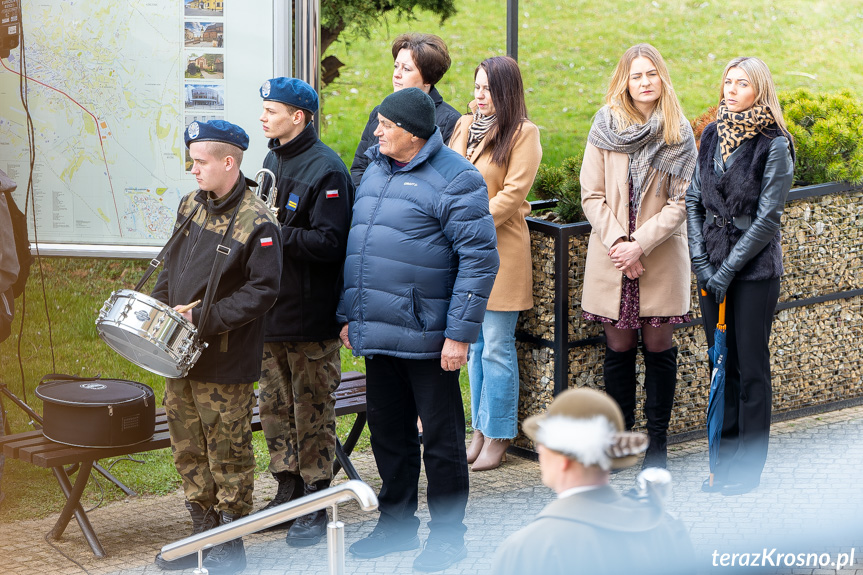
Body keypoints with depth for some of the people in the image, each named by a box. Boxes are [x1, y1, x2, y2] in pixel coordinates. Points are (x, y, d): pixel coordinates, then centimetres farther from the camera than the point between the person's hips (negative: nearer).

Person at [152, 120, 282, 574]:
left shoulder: (257, 223, -15)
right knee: (186, 444, 14)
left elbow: (262, 291, -18)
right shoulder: (191, 205, 8)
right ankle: (202, 530, 28)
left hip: (225, 361, -7)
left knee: (228, 451, 2)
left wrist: (205, 321, -20)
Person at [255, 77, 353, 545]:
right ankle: (287, 493, 25)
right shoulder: (272, 161, 13)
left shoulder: (326, 170, -15)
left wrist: (276, 234, -25)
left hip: (311, 318, -8)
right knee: (274, 406, 14)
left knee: (312, 411, 1)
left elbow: (329, 243, -22)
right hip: (270, 311, 8)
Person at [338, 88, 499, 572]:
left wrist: (460, 334, -20)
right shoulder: (376, 171, 12)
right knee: (388, 431, 16)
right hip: (378, 333, 7)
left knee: (441, 438, 4)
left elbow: (480, 259, -16)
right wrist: (350, 313, 17)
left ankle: (447, 533, 16)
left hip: (427, 338, -7)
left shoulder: (455, 179, -13)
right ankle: (396, 523, 30)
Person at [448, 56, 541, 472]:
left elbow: (512, 193, -12)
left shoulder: (523, 134, -5)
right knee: (474, 344, 11)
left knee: (496, 347, -2)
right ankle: (480, 432, 20)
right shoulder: (465, 125, 13)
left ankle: (496, 438, 6)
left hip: (500, 251, -6)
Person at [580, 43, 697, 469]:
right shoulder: (605, 127, 3)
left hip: (662, 256, -1)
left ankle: (657, 442, 13)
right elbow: (591, 195, 2)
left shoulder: (678, 134, 0)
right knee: (618, 347, 6)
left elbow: (681, 201, -4)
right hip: (611, 256, 1)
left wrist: (640, 243, -13)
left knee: (658, 346, 3)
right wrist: (616, 242, -10)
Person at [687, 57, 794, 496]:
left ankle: (748, 467, 10)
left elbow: (767, 217, -13)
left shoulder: (774, 146, -10)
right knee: (721, 363, 11)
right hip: (712, 267, 6)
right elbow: (694, 201, 8)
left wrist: (728, 269, -14)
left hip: (754, 268, -5)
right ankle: (725, 460, 21)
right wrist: (701, 260, -3)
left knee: (751, 366, 1)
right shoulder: (712, 137, 8)